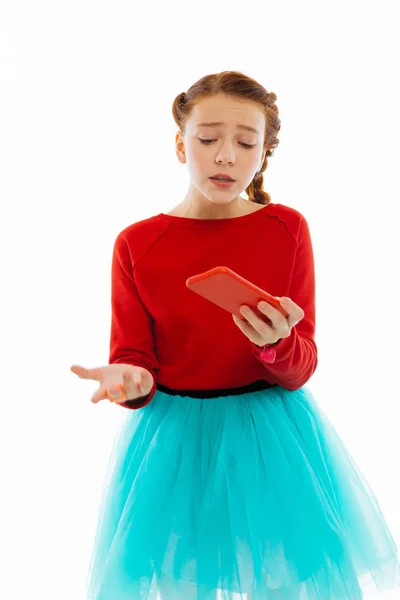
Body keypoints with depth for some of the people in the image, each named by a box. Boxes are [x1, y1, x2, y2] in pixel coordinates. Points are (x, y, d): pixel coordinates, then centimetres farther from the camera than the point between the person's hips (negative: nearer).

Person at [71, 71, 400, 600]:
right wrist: (130, 380, -24)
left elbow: (301, 370, -6)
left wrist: (278, 343, -27)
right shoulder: (136, 244, -6)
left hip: (271, 436, 0)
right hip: (173, 437, 0)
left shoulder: (287, 229, -6)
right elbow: (133, 357, -2)